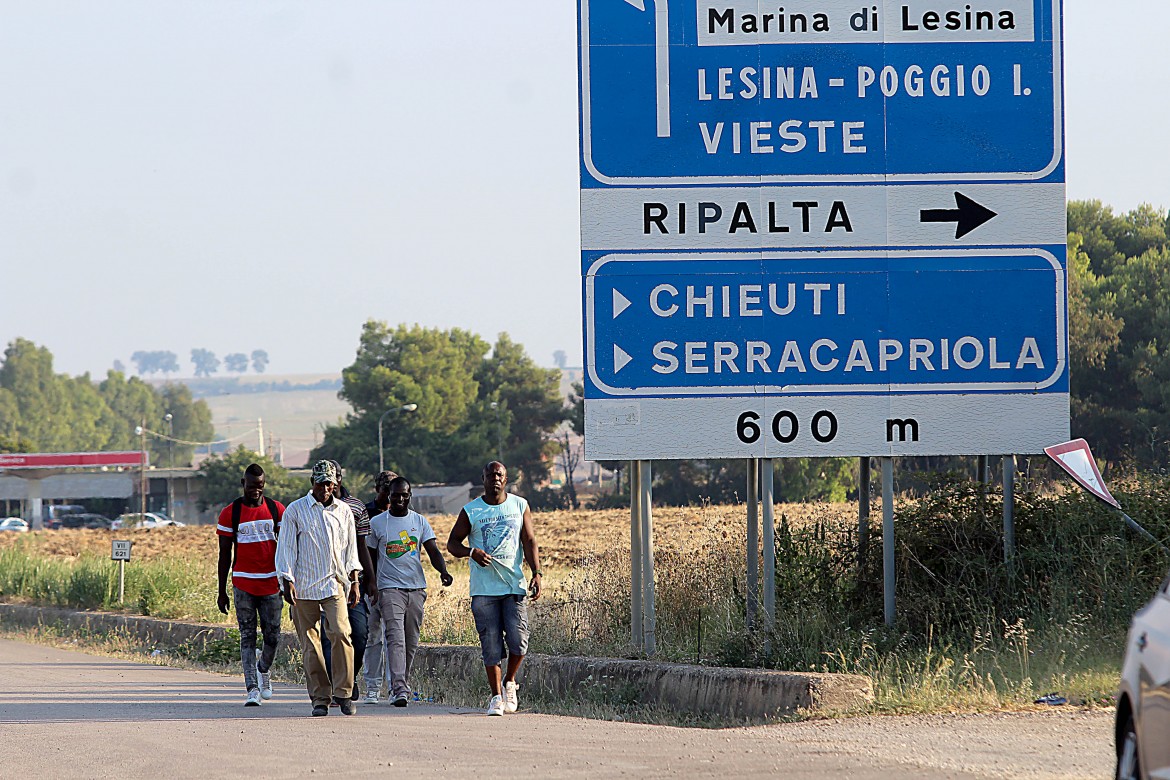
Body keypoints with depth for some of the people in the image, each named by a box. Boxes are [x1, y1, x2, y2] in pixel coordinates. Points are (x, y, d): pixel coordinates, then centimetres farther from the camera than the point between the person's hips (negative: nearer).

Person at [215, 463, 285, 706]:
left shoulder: (277, 510, 5)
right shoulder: (230, 513, 0)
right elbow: (225, 555, 3)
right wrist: (222, 592, 3)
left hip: (271, 583, 1)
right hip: (243, 584, -1)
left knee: (272, 636, 4)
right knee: (248, 636, -3)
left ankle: (263, 669, 33)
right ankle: (252, 688, -4)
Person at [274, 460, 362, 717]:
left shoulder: (343, 511, 12)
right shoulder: (295, 510, 2)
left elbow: (351, 548, 18)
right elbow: (285, 548, 1)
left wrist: (354, 580, 10)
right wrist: (287, 582, -8)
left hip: (335, 584, 1)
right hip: (304, 587, -1)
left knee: (341, 633, -16)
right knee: (310, 644, -1)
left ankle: (343, 692, -9)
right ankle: (320, 698, 6)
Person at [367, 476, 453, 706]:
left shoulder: (419, 521, 8)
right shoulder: (377, 523, 3)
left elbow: (433, 551, 2)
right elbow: (371, 556, 8)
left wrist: (443, 571, -17)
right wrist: (372, 585, -2)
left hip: (416, 588, 3)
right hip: (389, 589, -3)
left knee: (411, 641, 7)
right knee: (395, 638, -15)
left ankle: (402, 683, 22)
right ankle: (399, 689, -23)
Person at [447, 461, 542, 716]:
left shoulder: (520, 506, 9)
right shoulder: (470, 511, 4)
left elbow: (529, 542, 8)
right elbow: (453, 543, 8)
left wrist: (536, 574, -4)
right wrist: (472, 552, -13)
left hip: (515, 586, 1)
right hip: (484, 588, -1)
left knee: (518, 640, -10)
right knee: (491, 645, -3)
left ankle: (510, 682, 16)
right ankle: (496, 696, 6)